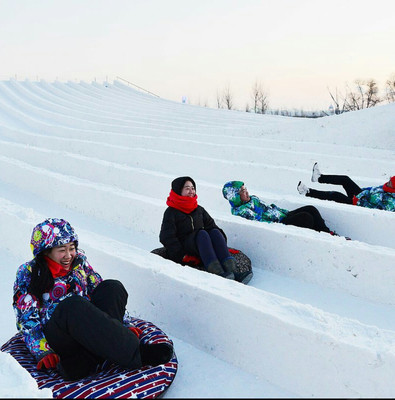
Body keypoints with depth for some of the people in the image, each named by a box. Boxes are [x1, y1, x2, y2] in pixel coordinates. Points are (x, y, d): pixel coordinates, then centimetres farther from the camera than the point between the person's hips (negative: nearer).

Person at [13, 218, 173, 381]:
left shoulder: (79, 261, 10)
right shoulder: (28, 273, -1)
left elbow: (99, 291, 13)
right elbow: (27, 319, -4)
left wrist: (126, 324, 3)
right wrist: (42, 352, -18)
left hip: (88, 328, 4)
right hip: (56, 336, -4)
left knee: (112, 287, -23)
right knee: (73, 305, -38)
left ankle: (86, 361, -37)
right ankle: (136, 353, -42)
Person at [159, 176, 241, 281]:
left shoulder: (199, 209, 22)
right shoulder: (171, 212, 5)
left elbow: (211, 224, 15)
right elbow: (167, 238, -4)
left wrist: (221, 242, -4)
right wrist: (182, 256, -15)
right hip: (184, 247, -4)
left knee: (215, 232, -26)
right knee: (202, 233, -32)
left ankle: (230, 268, -44)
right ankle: (216, 270, -53)